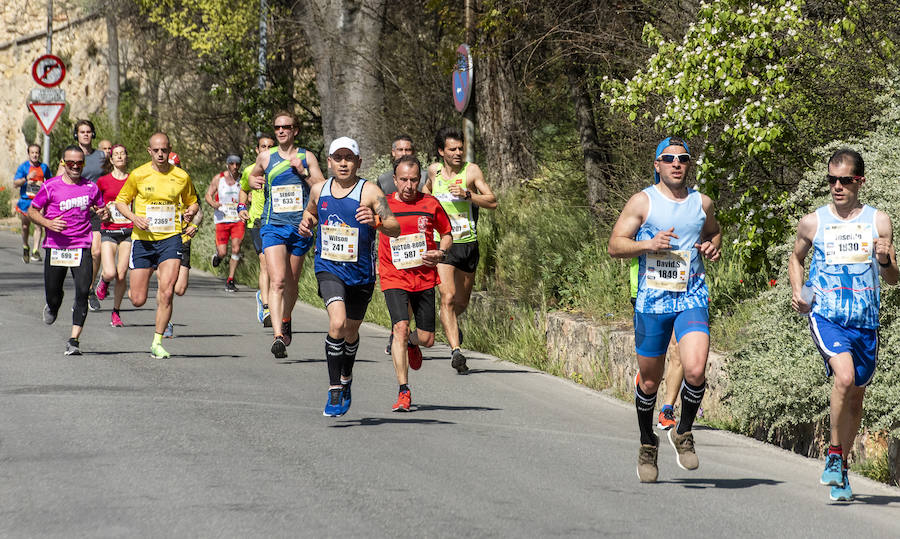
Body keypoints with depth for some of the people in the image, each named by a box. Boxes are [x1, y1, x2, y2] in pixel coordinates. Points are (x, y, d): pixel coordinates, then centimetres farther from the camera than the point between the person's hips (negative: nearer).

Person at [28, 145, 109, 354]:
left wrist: (104, 213, -4)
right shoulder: (50, 186, -1)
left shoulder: (91, 188, 6)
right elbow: (32, 210, 6)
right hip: (55, 246, -1)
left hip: (82, 247, 1)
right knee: (53, 293, 6)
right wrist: (48, 223, -12)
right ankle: (52, 307, 45)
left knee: (83, 292, -14)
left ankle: (74, 340, -11)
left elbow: (100, 208, 20)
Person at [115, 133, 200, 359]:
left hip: (170, 238, 0)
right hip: (143, 239, 0)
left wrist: (190, 212, -7)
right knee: (138, 300, 1)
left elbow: (192, 202, 17)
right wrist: (134, 217, -11)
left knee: (167, 292, -16)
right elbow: (121, 201, 8)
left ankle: (157, 343, -4)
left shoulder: (181, 177, 2)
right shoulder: (138, 175, -1)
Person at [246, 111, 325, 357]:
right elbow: (254, 175, 28)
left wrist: (303, 172, -11)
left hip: (300, 226, 1)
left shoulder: (307, 157, 5)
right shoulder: (265, 157, 7)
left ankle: (285, 321, 40)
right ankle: (278, 336, -26)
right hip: (273, 225, -1)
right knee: (277, 280, -17)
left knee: (291, 282, 12)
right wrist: (254, 182, 5)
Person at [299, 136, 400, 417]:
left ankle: (346, 377, 47)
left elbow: (395, 228, -17)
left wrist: (376, 222, -37)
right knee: (337, 323, -23)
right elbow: (311, 211, 25)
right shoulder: (319, 190, 2)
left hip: (361, 272, 0)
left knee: (351, 331, 17)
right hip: (329, 268, 0)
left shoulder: (369, 191, -10)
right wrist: (307, 223, 2)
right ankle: (334, 390, -17)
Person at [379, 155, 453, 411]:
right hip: (394, 277, -2)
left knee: (426, 339, 5)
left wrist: (439, 253, -7)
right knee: (400, 327, -20)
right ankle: (403, 392, -16)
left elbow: (447, 234, 13)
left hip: (424, 277, 2)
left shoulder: (431, 204, 0)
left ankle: (411, 343, 45)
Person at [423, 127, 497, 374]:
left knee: (462, 301, 15)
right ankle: (455, 351, -22)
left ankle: (452, 323, 50)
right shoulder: (434, 170, 4)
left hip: (467, 243, 1)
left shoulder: (471, 171, -3)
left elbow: (492, 202, -8)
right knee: (448, 297, -18)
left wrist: (467, 194, -21)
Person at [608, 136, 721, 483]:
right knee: (649, 380, 7)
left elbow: (714, 232, 29)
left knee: (695, 370, -20)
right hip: (651, 300, -1)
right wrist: (649, 244, -17)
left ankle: (683, 433, 5)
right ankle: (647, 445, 30)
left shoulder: (702, 203, 9)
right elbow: (615, 246, -1)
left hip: (692, 299, 1)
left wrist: (712, 247, 6)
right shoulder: (643, 201, 0)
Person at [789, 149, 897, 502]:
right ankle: (835, 456, -10)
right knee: (845, 377, -26)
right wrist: (797, 291, 6)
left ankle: (841, 467, 28)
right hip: (825, 315, -2)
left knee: (856, 395, 10)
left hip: (865, 320, 2)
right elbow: (796, 257, 24)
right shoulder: (813, 222, 5)